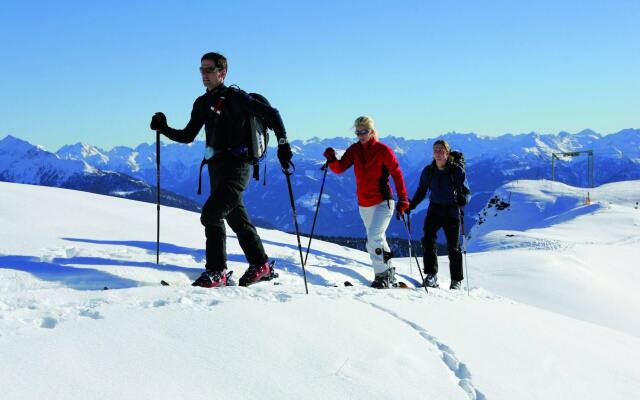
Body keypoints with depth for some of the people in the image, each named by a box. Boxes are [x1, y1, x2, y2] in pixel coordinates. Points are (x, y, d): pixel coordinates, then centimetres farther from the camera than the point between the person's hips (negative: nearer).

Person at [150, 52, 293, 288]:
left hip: (236, 166, -8)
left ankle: (216, 272, -12)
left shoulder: (235, 97, -8)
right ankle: (261, 266, 27)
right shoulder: (202, 103, 14)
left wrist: (283, 145, -19)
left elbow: (271, 114, -11)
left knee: (211, 213, -19)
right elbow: (188, 136, 19)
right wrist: (164, 129, 5)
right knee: (236, 218, 14)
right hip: (217, 168, 8)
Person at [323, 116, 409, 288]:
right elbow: (340, 168, -3)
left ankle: (382, 275, -10)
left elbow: (397, 174, -8)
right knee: (377, 240, 17)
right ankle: (389, 274, 31)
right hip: (363, 204, 7)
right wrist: (332, 160, -24)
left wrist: (403, 199, -12)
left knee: (374, 238, -21)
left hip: (382, 202, -6)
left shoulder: (383, 150, -10)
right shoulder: (354, 149, 4)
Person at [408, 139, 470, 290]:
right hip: (434, 210, 2)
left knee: (453, 247, 3)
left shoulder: (457, 170, -7)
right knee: (427, 241, -17)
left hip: (451, 211, -2)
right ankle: (431, 275, -7)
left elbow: (466, 191, -5)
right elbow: (421, 191, 12)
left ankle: (456, 280, 17)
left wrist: (462, 199, -27)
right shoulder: (428, 171, 2)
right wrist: (411, 205, 1)